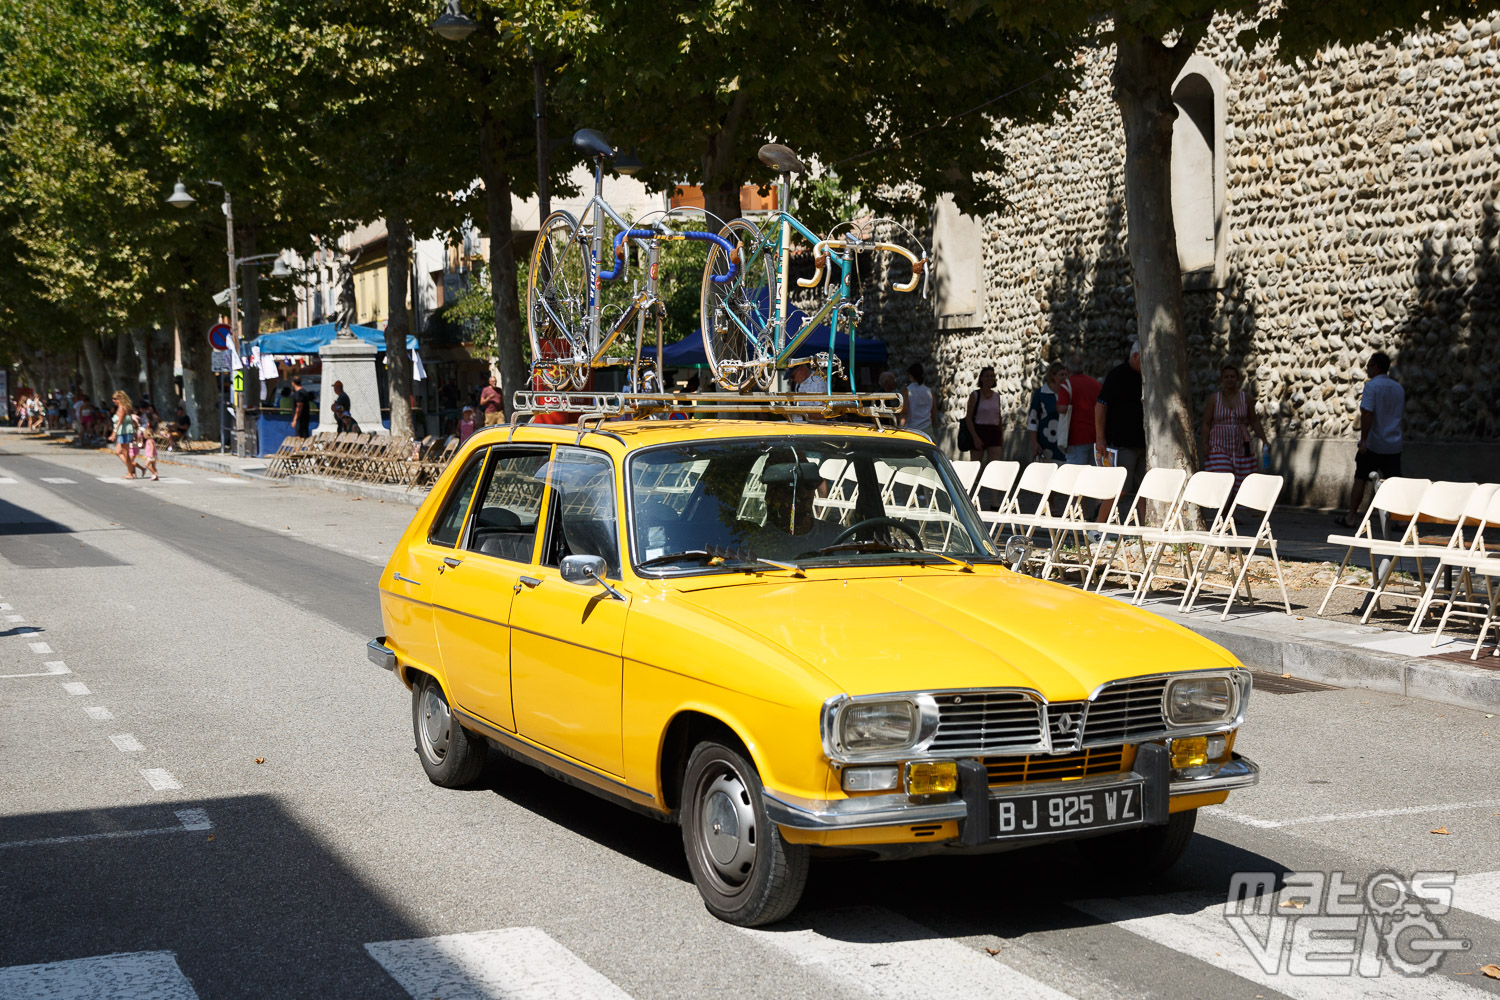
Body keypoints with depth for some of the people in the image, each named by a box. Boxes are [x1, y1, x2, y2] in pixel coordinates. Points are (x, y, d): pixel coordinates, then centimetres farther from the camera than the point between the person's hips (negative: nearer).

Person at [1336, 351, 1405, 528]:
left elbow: (1367, 414, -21)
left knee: (1360, 479, 5)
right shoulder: (1399, 388, 11)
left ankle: (1350, 518, 11)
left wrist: (1363, 440, -22)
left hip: (1372, 444, -5)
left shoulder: (1372, 386, -12)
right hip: (1394, 445, 5)